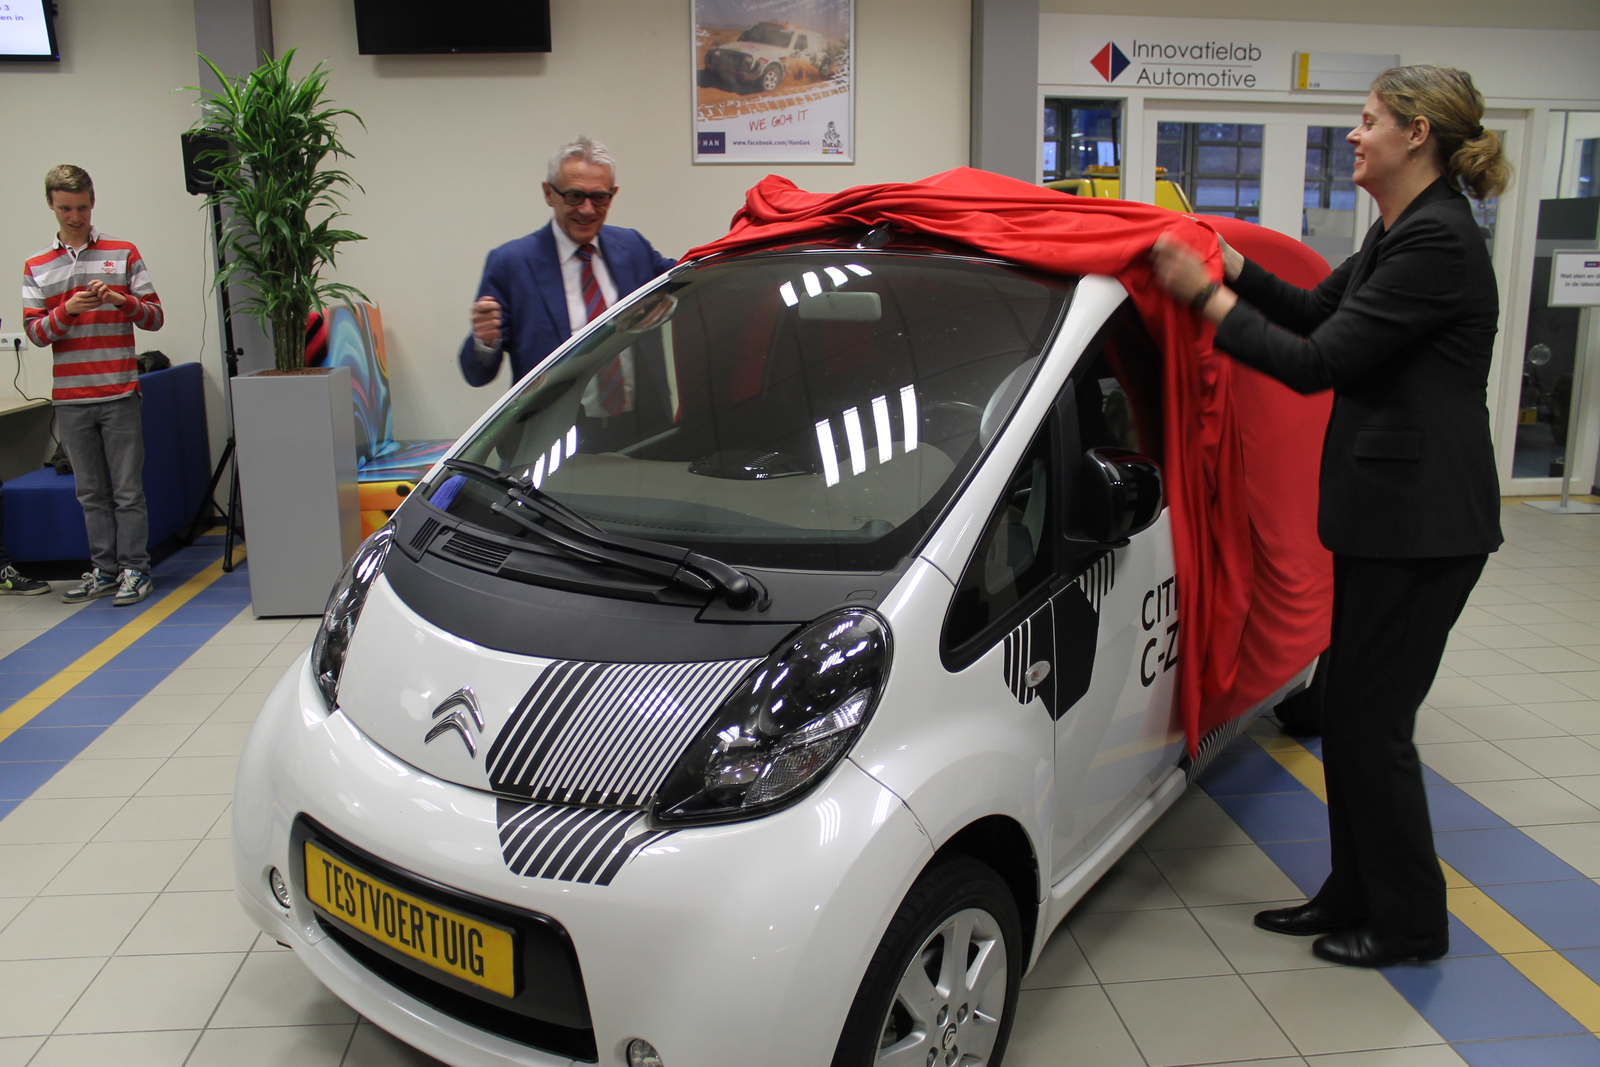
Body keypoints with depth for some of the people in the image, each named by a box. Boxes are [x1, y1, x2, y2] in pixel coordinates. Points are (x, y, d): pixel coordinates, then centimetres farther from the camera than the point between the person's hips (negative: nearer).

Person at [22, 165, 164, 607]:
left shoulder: (124, 254, 6)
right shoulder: (36, 267, 10)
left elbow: (155, 317, 3)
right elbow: (34, 332, 5)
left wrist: (122, 301, -16)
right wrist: (68, 310, -13)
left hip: (119, 393, -2)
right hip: (70, 399, 3)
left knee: (128, 490, -1)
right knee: (91, 492, 9)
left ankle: (135, 571, 7)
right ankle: (104, 570, 18)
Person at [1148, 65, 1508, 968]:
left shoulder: (1437, 241, -18)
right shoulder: (1401, 232, 12)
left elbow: (1317, 363, -21)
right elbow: (1319, 310, 23)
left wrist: (1205, 295, -14)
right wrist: (1227, 262, 15)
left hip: (1421, 524, -10)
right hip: (1385, 512, 10)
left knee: (1371, 722, 1)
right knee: (1352, 714, 16)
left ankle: (1411, 924, 20)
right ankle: (1356, 895, 32)